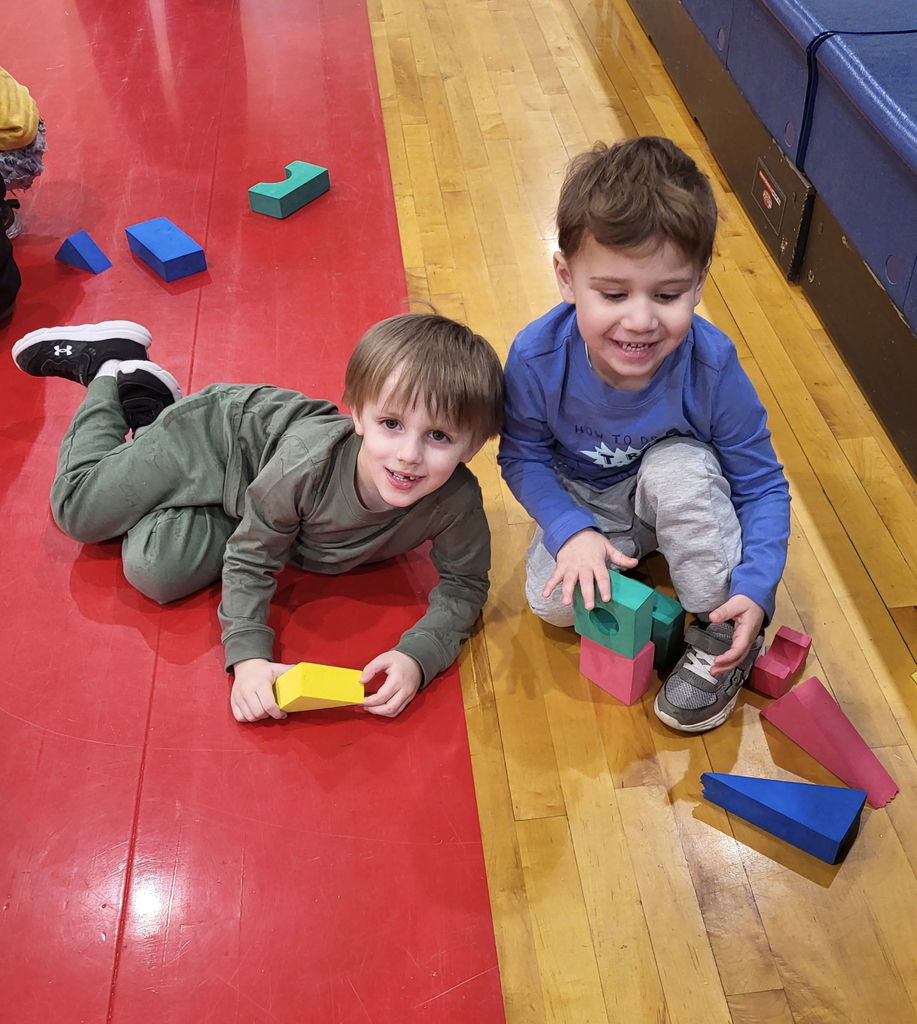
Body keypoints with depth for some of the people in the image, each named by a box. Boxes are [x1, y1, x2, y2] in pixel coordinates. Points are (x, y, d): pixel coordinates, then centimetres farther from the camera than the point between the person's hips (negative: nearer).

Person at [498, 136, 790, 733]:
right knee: (552, 602, -22)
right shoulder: (536, 357, -31)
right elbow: (523, 456, -14)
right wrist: (572, 531, -29)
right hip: (583, 501, 1)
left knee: (681, 470, -35)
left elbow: (763, 484, -20)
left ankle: (722, 641, -15)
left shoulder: (711, 365, -31)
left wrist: (755, 588, -33)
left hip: (674, 497, 0)